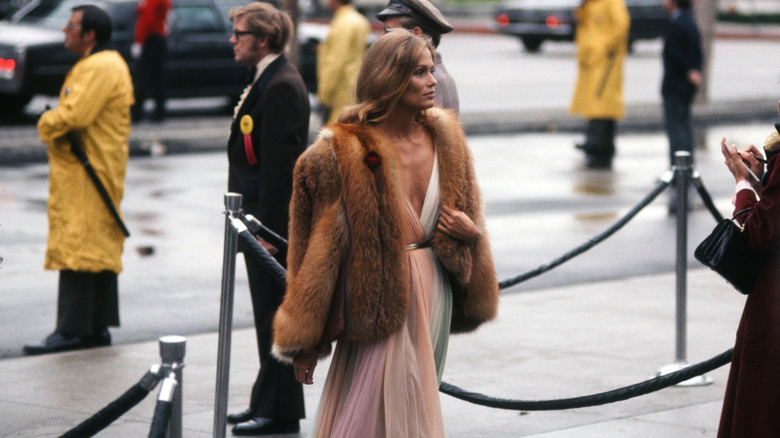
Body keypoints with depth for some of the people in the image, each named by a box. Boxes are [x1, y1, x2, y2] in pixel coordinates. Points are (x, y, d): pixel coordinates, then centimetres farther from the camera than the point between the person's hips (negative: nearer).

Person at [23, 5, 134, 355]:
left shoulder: (102, 69, -17)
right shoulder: (94, 65, 19)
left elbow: (73, 115, -24)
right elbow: (73, 113, 20)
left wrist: (47, 123, -6)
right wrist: (53, 124, 1)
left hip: (88, 175, -11)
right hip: (91, 170, 11)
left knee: (77, 247, -11)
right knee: (99, 249, 12)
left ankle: (73, 330, -11)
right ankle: (97, 328, 17)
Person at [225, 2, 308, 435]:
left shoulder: (282, 87, -18)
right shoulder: (266, 80, 15)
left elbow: (280, 164, -21)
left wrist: (268, 228, -23)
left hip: (273, 219, -11)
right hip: (261, 219, 11)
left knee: (275, 316, -4)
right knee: (269, 315, 16)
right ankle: (267, 403, 24)